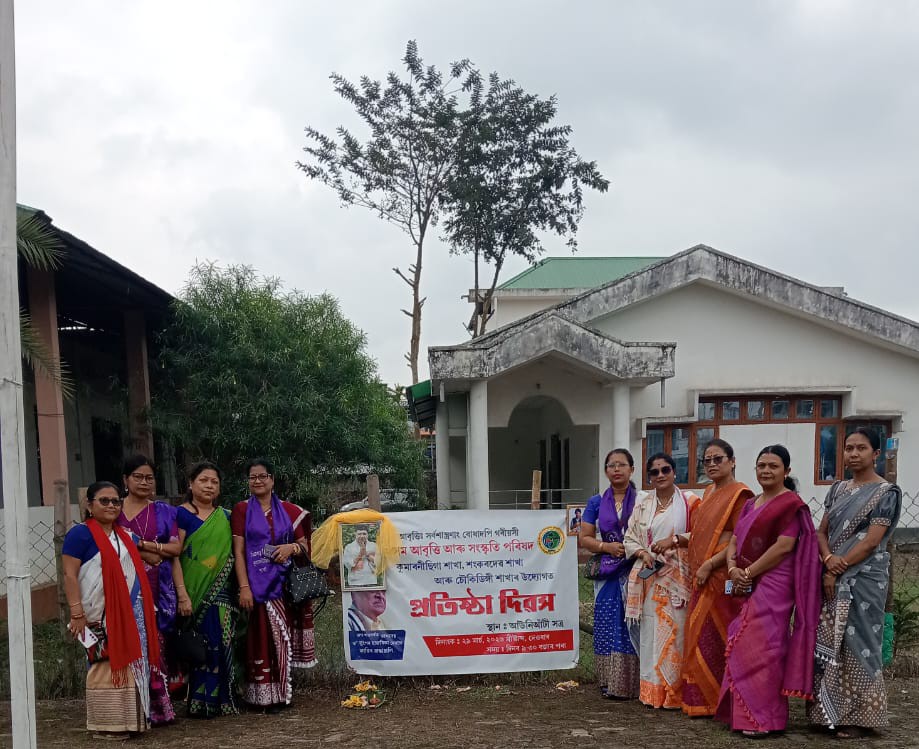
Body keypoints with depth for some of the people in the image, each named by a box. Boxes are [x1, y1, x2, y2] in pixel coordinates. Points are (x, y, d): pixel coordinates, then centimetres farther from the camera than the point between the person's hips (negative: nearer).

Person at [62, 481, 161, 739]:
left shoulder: (126, 536, 16)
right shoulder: (80, 534, -6)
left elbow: (142, 564, 32)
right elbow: (69, 575, -13)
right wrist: (76, 613, -19)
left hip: (131, 614, 7)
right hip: (100, 616, -7)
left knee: (130, 665, 9)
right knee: (105, 666, -3)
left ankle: (130, 718, 18)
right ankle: (107, 725, 5)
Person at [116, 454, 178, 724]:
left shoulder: (164, 512, 13)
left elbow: (177, 547, 3)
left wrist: (141, 544, -7)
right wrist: (152, 554, -9)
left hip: (157, 590, 1)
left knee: (156, 644, -1)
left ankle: (159, 706, 5)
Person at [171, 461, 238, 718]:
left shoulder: (226, 518, 15)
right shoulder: (182, 514, -1)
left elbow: (234, 555, 18)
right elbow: (174, 556, -8)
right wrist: (182, 595, -16)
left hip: (221, 592, 4)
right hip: (194, 592, -4)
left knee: (222, 645, 2)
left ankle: (221, 700, 12)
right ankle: (199, 703, 3)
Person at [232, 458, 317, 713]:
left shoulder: (288, 510, 11)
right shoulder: (242, 510, 4)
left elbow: (304, 545, 14)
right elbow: (238, 552, -2)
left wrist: (292, 547, -9)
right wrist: (244, 587, -12)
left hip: (284, 584, 2)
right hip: (256, 584, -2)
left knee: (283, 637, 2)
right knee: (261, 639, -4)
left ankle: (282, 692, 11)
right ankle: (264, 696, 2)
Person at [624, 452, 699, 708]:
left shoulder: (689, 501, 2)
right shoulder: (642, 505, 13)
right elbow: (630, 539, 13)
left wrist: (674, 540, -14)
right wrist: (643, 553, -6)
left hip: (678, 578, -3)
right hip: (649, 577, 3)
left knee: (676, 632, -6)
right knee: (651, 632, 2)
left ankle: (676, 694, 2)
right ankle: (652, 692, 8)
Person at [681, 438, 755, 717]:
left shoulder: (739, 494, -10)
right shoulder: (709, 493, 17)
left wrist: (709, 564, -18)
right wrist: (694, 564, 15)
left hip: (722, 575, -8)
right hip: (703, 577, 8)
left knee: (712, 639, -5)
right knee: (699, 638, 9)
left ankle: (720, 702, 5)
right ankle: (701, 701, 17)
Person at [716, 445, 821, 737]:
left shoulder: (791, 503, -8)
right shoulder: (750, 504, 17)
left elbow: (783, 546, -17)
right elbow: (734, 541, 16)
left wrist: (749, 573, -14)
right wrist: (733, 568, -5)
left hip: (773, 585, -8)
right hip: (746, 588, 8)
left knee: (761, 647, -7)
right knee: (741, 648, 9)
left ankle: (762, 718, 1)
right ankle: (743, 712, 19)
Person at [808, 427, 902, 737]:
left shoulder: (886, 493, -6)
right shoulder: (838, 489, 13)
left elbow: (871, 541, -13)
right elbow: (822, 531, 10)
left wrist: (838, 570, -14)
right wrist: (828, 560, -10)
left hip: (864, 579, -6)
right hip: (832, 578, 6)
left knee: (855, 643, -3)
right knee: (828, 644, 6)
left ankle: (858, 716, 8)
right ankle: (831, 711, 15)